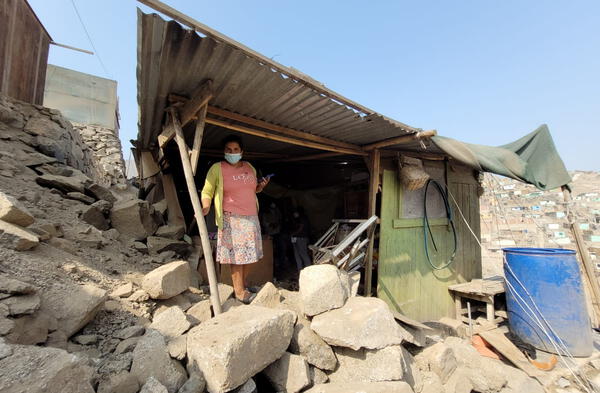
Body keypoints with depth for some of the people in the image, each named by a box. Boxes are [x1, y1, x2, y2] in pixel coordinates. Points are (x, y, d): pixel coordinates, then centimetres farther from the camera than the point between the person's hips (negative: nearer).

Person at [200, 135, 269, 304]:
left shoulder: (250, 167, 10)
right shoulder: (217, 169, -5)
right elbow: (207, 192, -3)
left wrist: (261, 187, 2)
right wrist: (206, 207, -21)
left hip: (251, 217, 6)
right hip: (231, 218, -5)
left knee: (249, 253, 10)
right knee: (236, 254, -3)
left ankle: (243, 285, 26)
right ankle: (239, 291, 9)